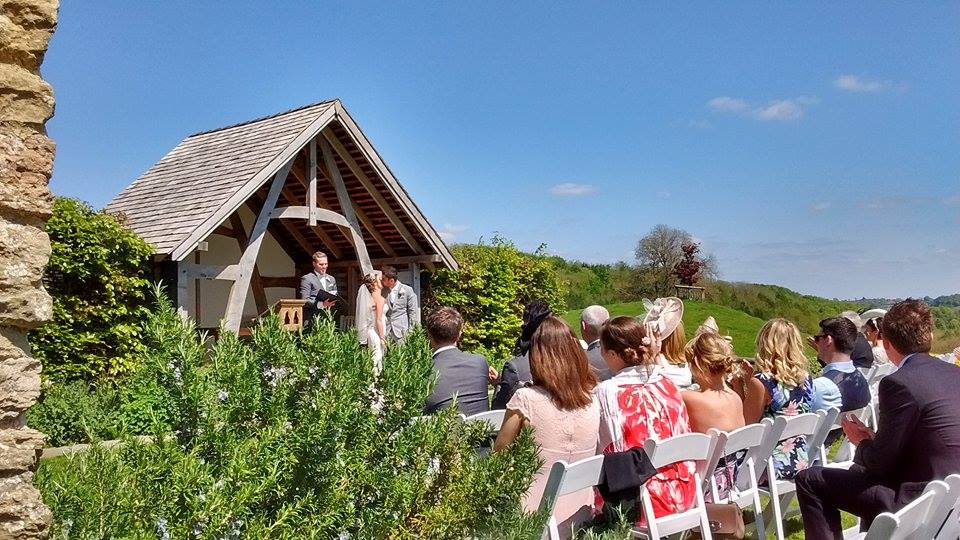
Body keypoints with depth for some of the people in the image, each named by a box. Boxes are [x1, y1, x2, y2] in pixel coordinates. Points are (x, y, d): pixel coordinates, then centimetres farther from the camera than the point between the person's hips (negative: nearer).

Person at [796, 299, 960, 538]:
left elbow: (881, 462, -16)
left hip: (917, 501, -9)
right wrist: (873, 438, 14)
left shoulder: (899, 383, -21)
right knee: (859, 471, 32)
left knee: (810, 480, -2)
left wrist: (862, 442, 5)